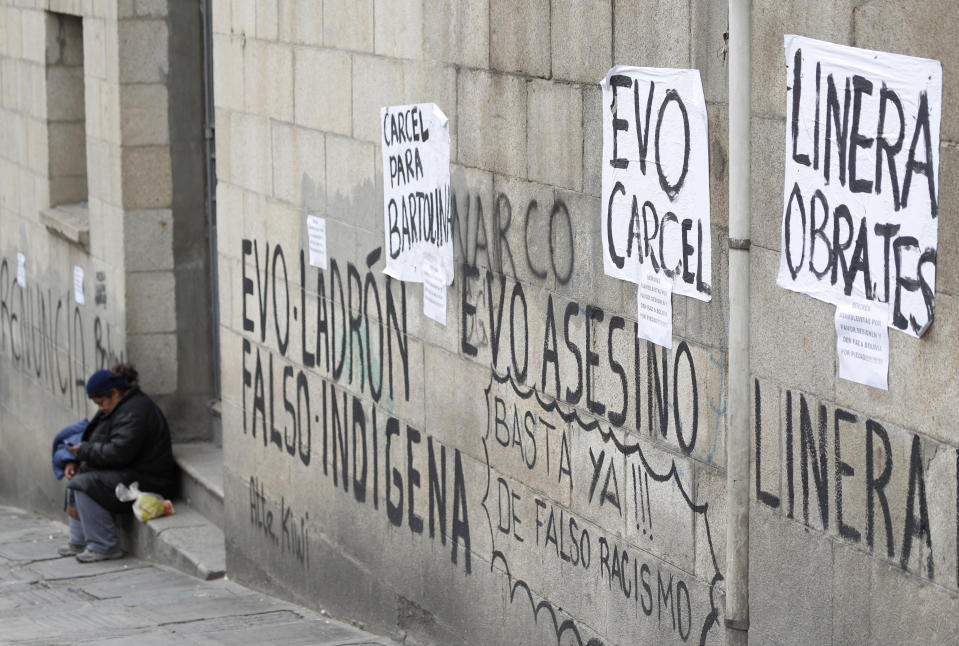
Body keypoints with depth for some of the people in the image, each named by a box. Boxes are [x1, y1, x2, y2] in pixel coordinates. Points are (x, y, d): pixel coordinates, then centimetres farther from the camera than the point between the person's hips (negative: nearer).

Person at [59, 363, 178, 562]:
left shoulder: (135, 412, -20)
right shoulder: (120, 408, 15)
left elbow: (117, 452, -28)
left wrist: (84, 451, -15)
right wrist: (75, 462, 7)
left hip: (147, 482, -12)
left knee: (83, 484, -22)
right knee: (76, 477, 15)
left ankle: (104, 547, -18)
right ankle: (79, 542, 14)